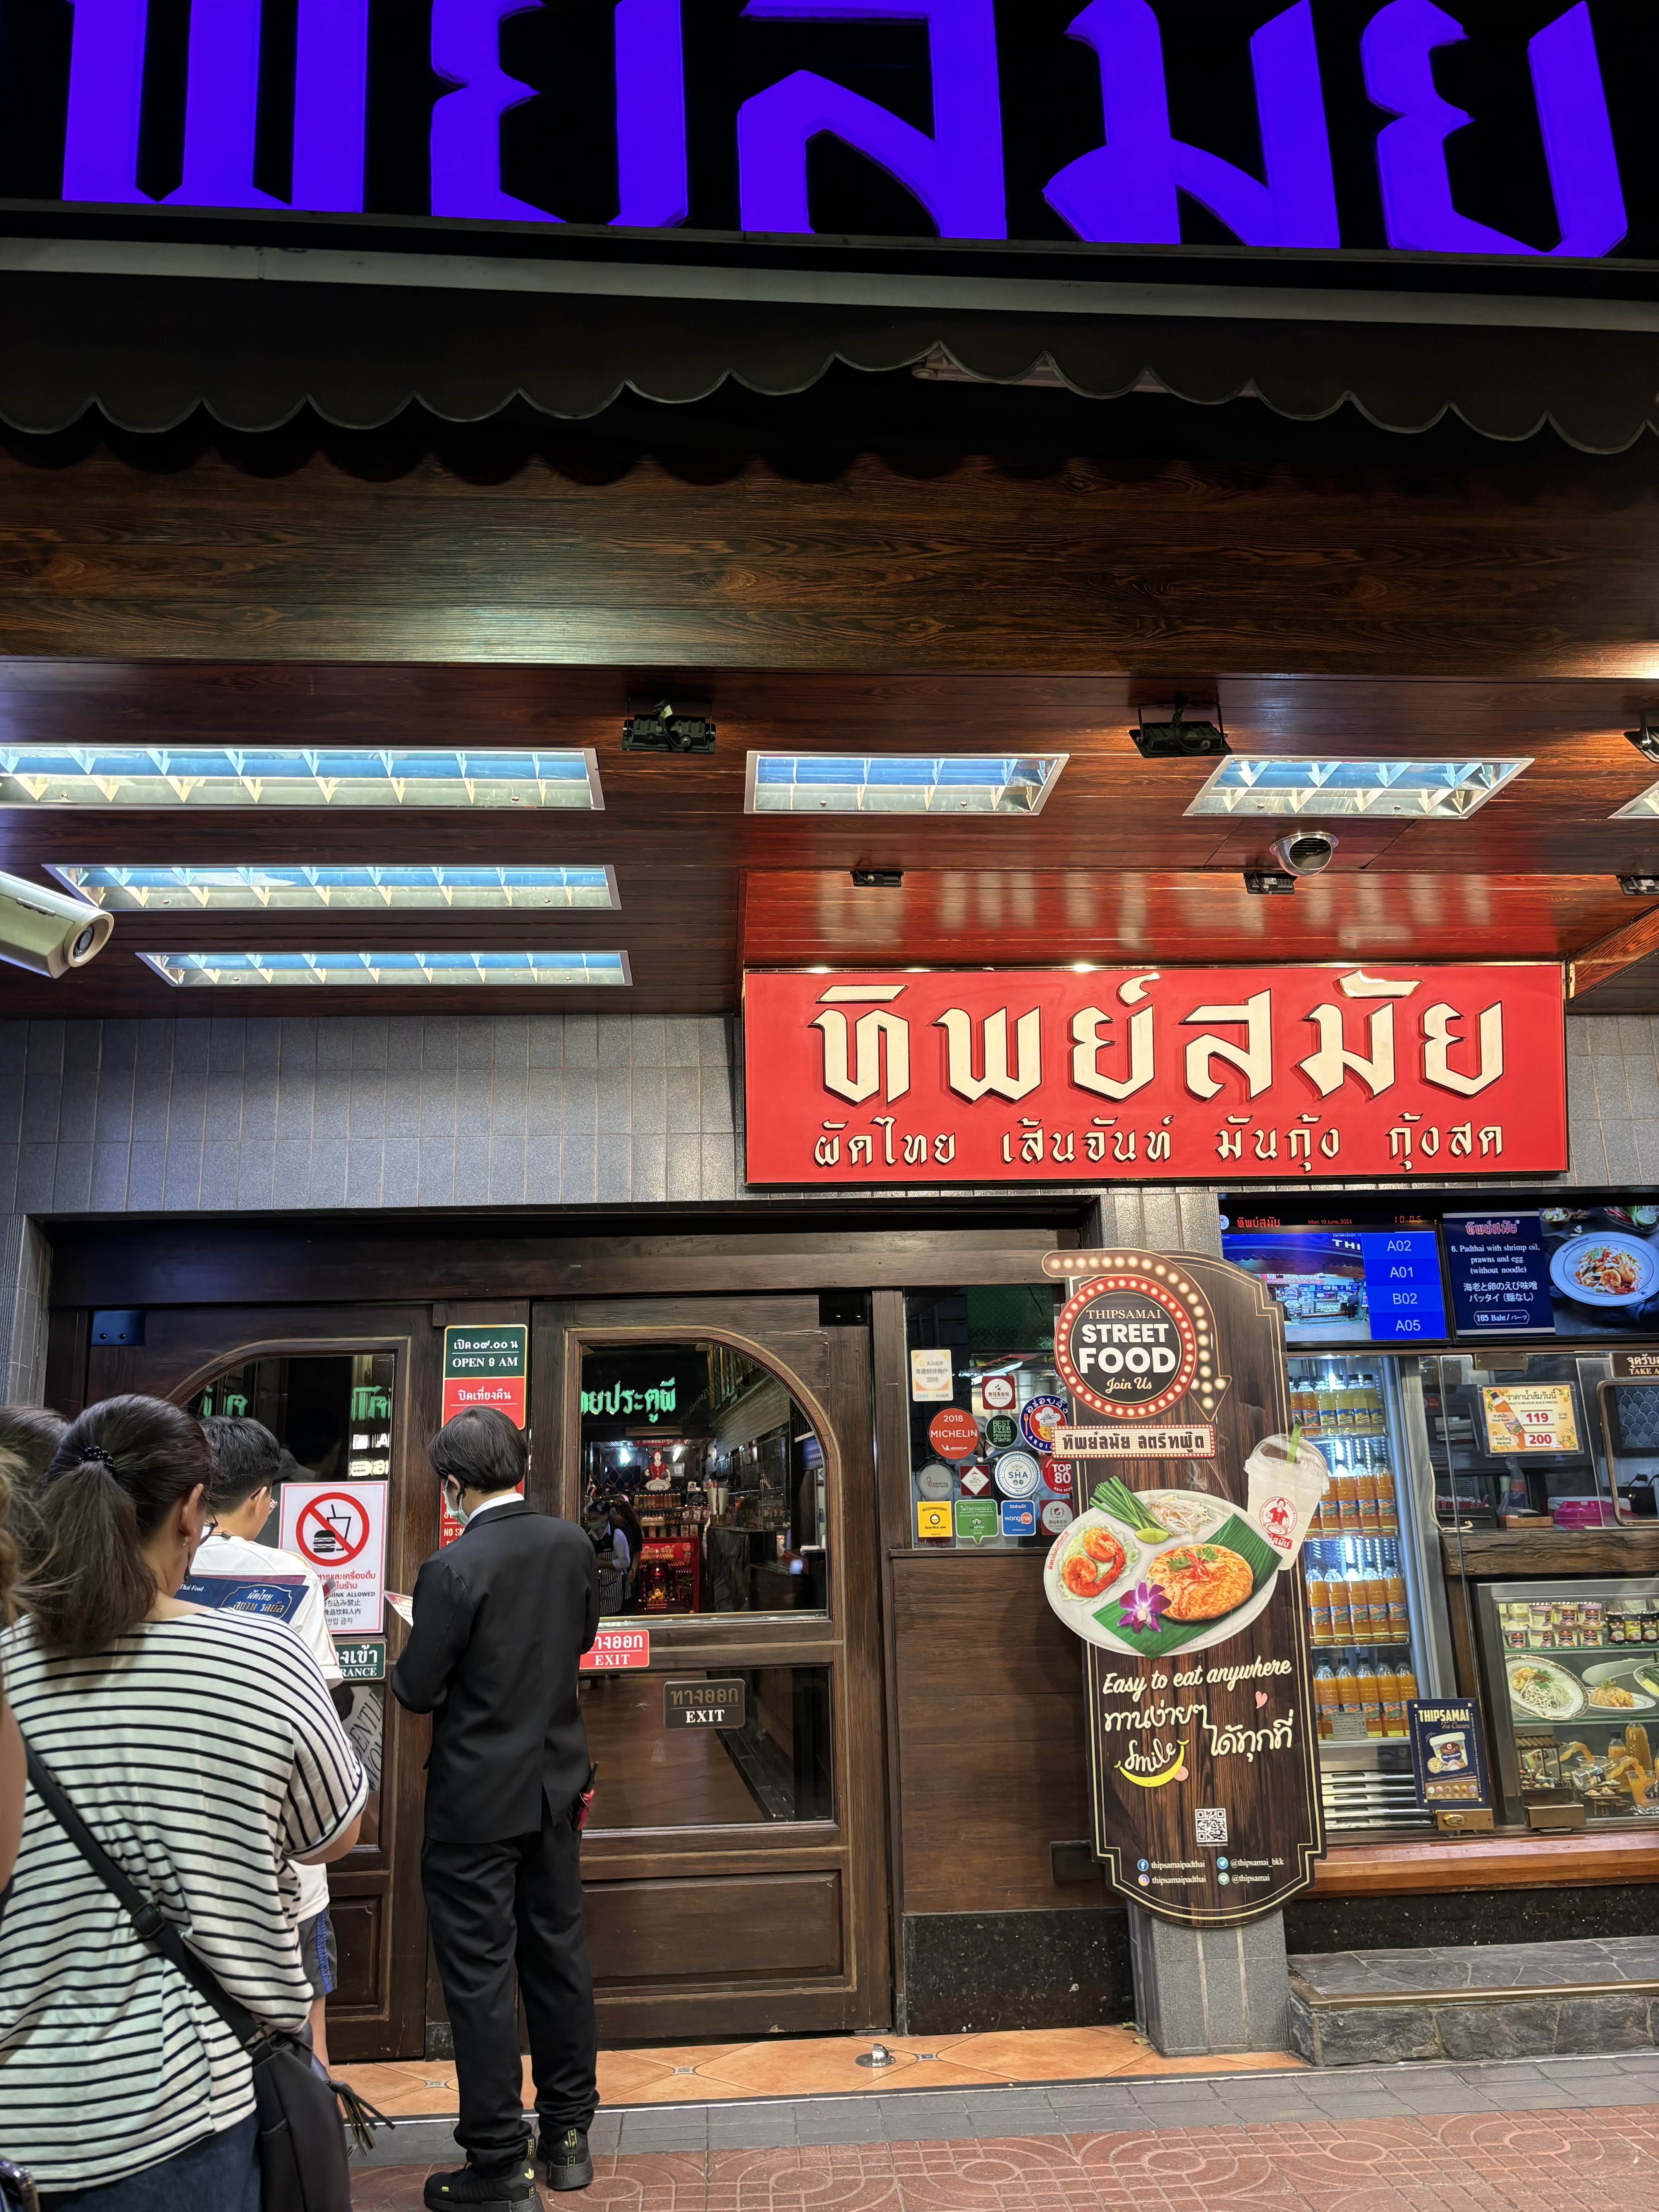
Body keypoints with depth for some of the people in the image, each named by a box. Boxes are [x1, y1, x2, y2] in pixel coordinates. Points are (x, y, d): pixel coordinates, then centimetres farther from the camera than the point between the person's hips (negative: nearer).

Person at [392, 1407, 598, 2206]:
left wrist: (410, 1651, 5)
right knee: (558, 1953, 18)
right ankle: (567, 2134, 32)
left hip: (477, 1804, -6)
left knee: (481, 1976, 7)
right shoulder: (572, 1544, -5)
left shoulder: (453, 1569, -23)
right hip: (556, 1784, 6)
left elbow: (418, 1691, -15)